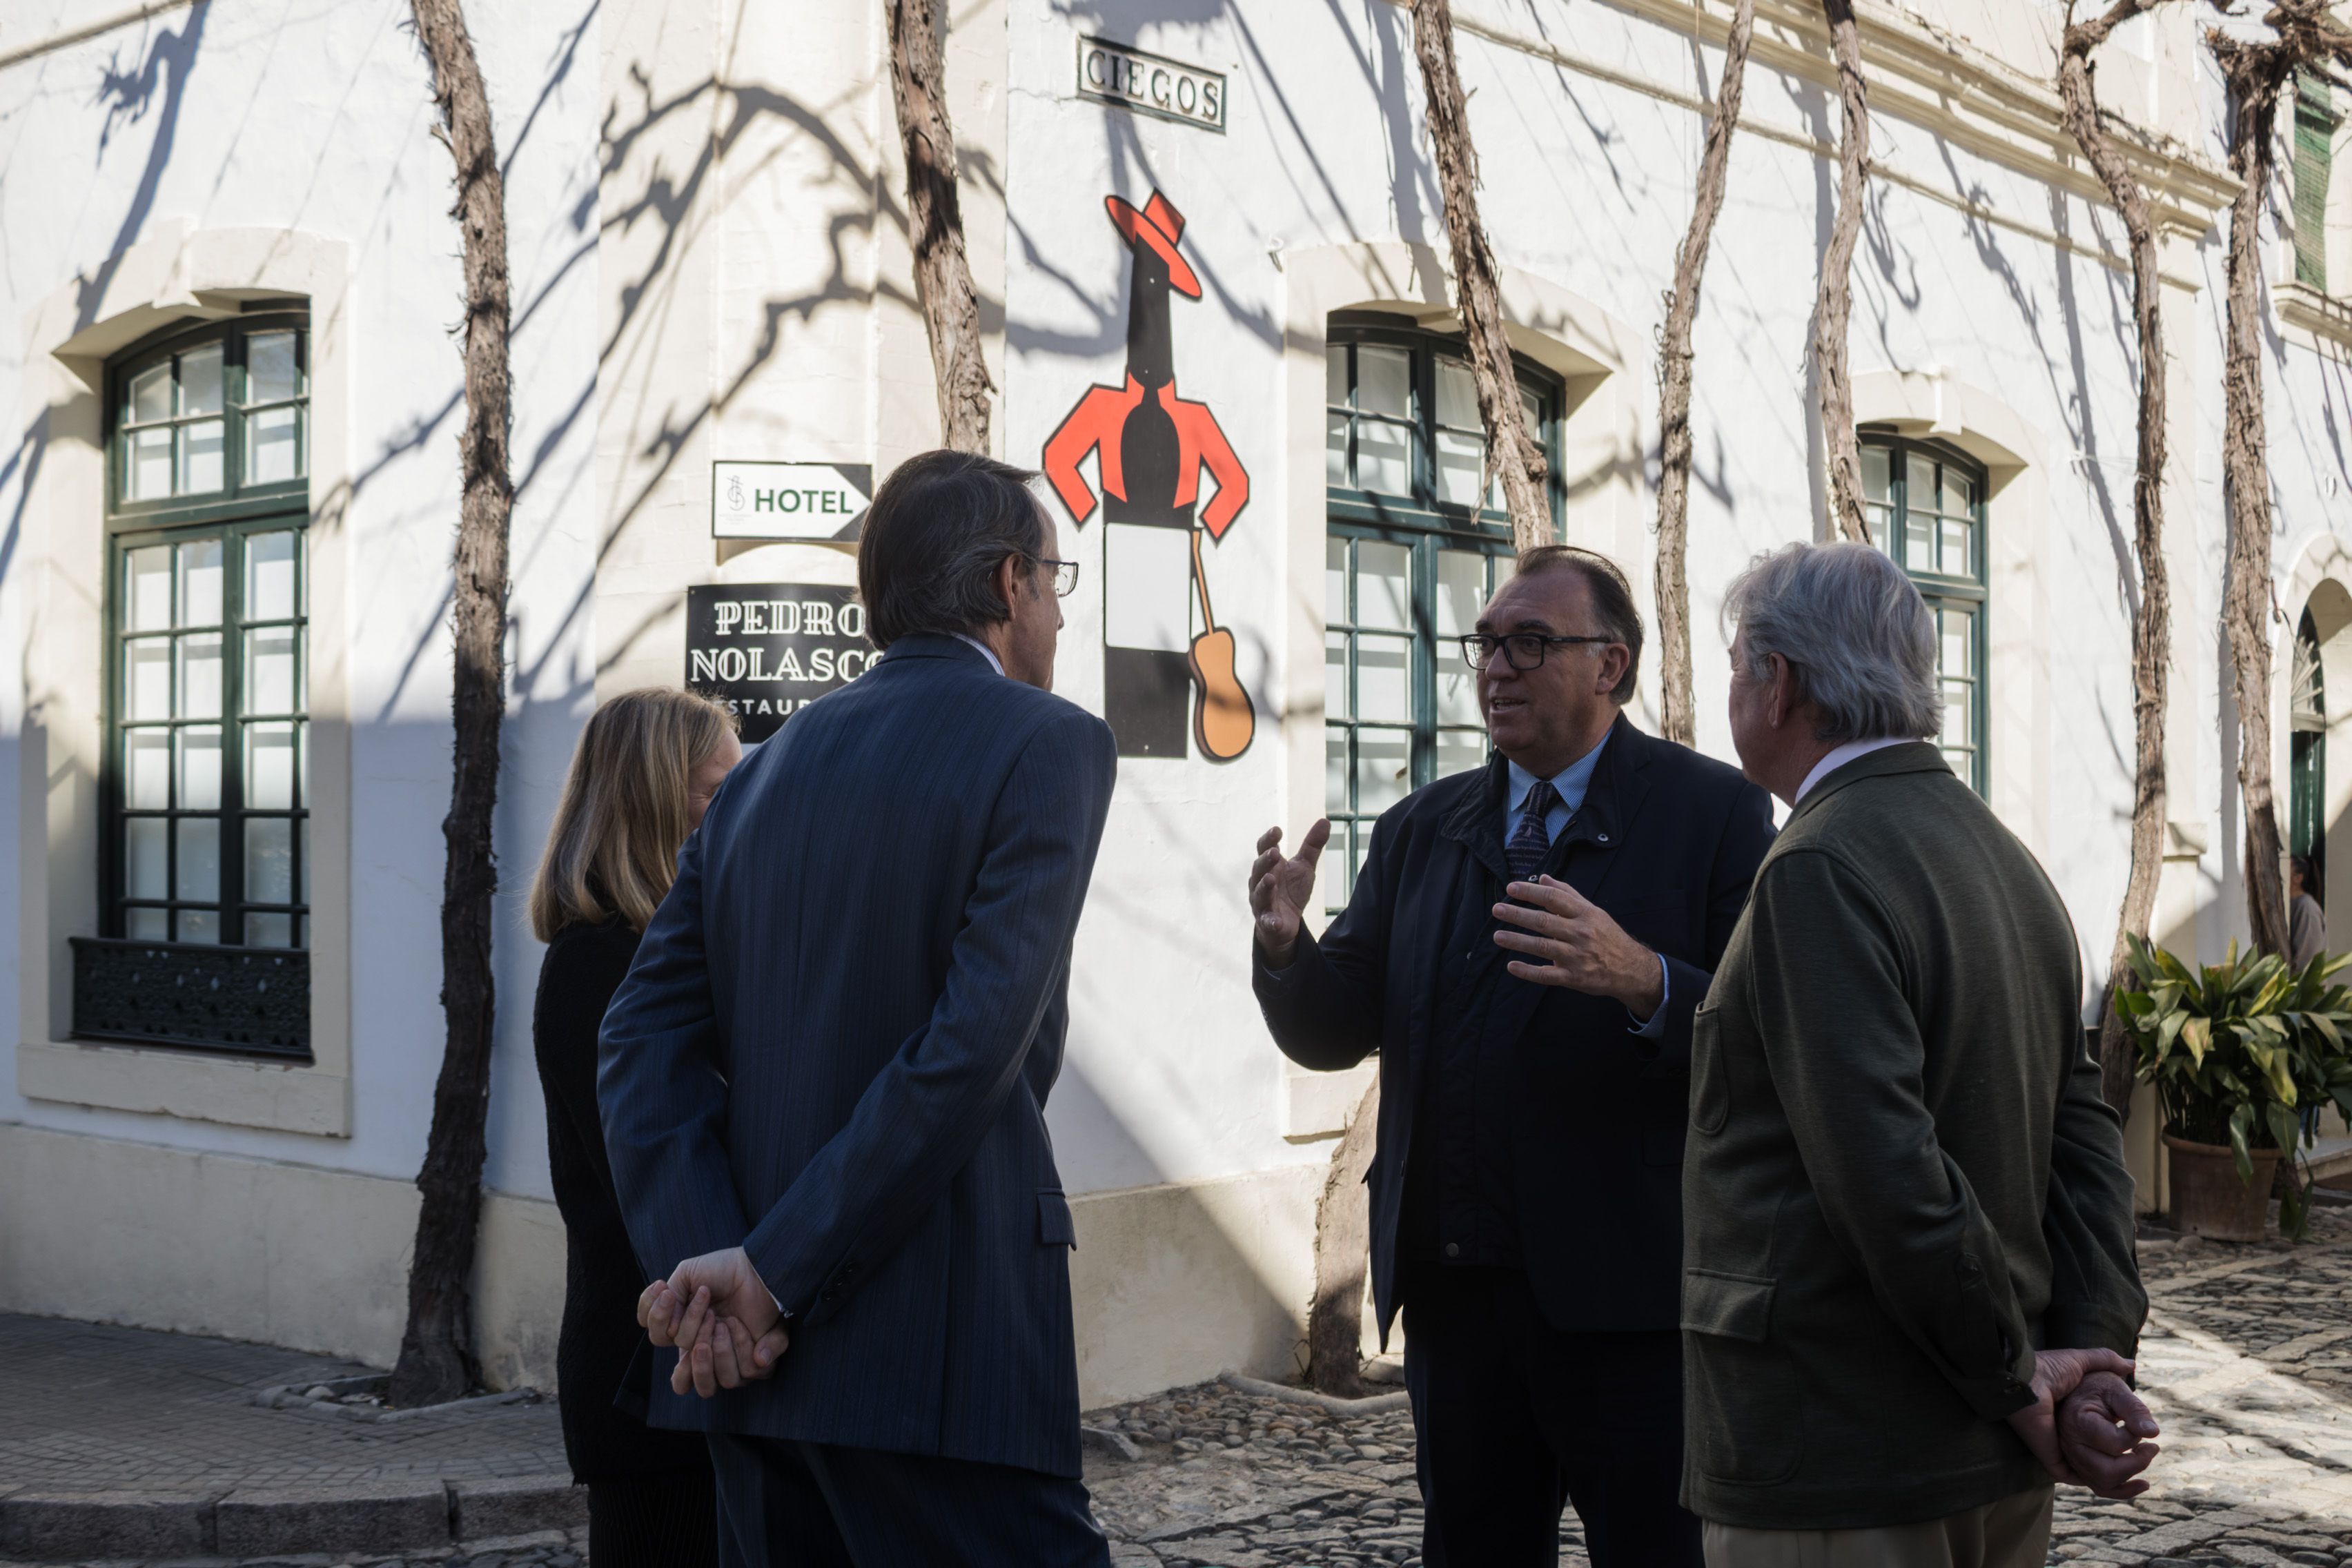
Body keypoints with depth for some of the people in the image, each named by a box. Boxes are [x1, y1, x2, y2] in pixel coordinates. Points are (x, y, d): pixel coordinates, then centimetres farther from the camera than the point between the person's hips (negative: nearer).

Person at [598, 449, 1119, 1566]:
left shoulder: (769, 767, 13)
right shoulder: (1050, 743, -5)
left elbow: (645, 1037, 4)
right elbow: (978, 1042, -17)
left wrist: (700, 1261, -6)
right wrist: (775, 1272, -14)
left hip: (755, 1351, 7)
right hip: (940, 1361, -7)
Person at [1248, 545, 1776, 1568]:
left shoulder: (1714, 813, -2)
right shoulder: (1421, 829, 13)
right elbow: (1332, 1033, 9)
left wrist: (1644, 980, -31)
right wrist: (1287, 945, -12)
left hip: (1624, 1293, -4)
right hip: (1452, 1288, 5)